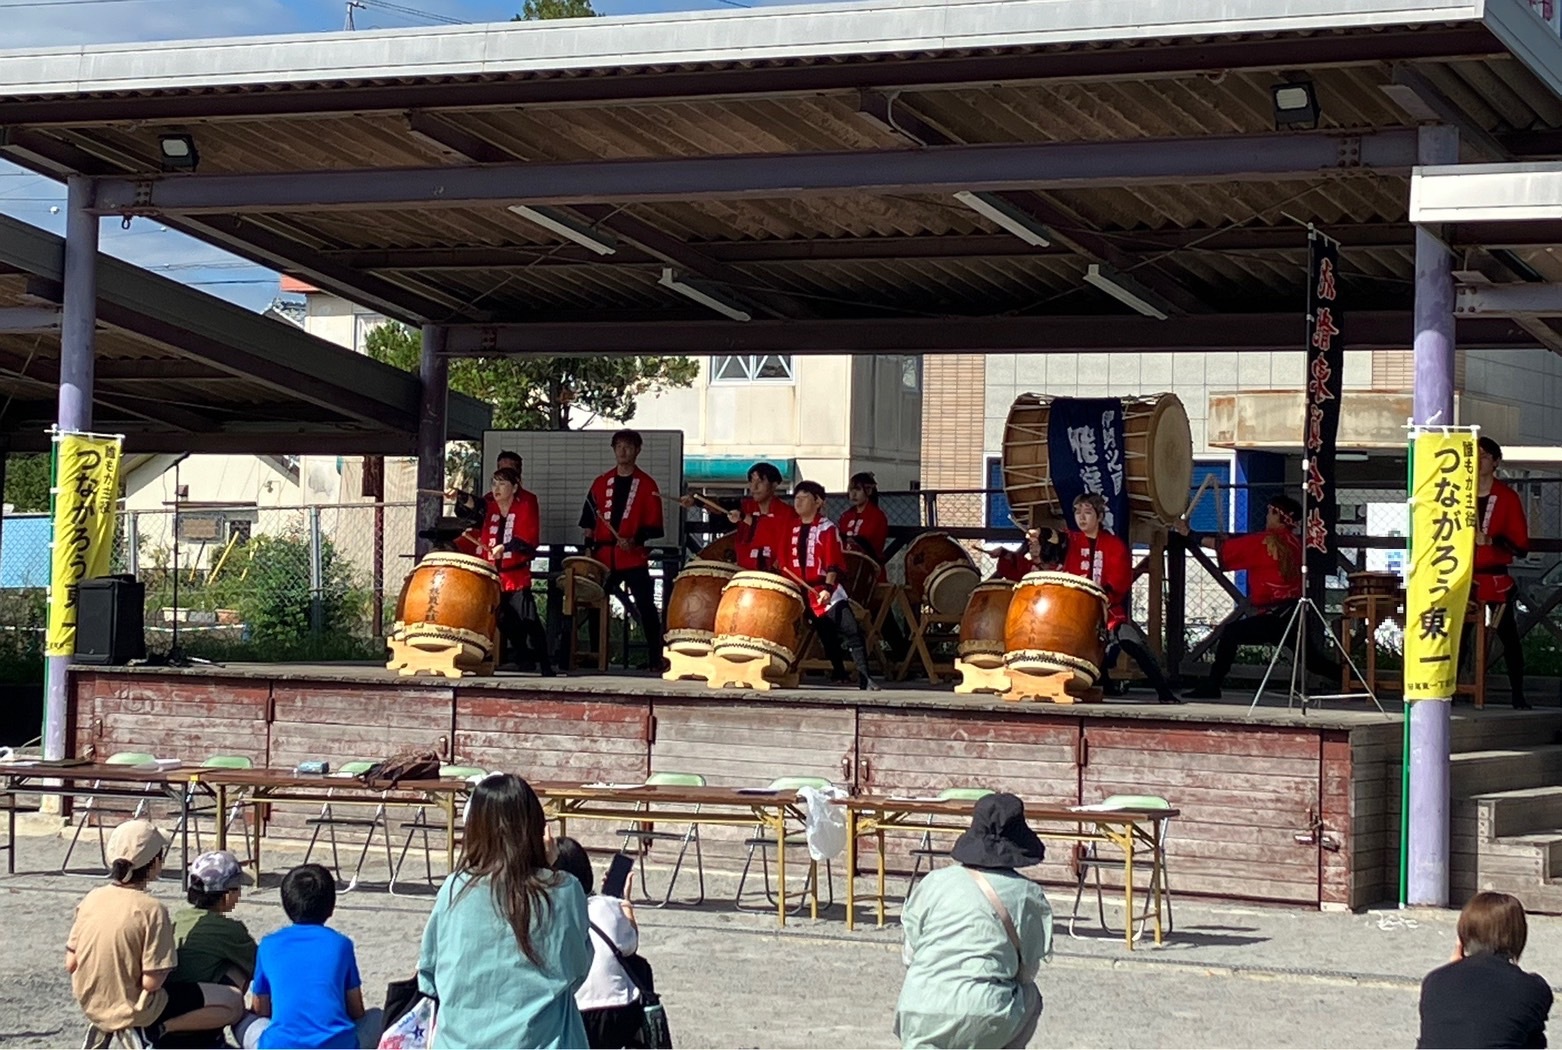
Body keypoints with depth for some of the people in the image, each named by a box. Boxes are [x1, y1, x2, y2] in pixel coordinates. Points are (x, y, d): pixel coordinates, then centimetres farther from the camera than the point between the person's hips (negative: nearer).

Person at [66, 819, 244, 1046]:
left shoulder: (90, 900, -5)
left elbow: (71, 964, 1)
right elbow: (152, 982, -22)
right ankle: (157, 1029, -10)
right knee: (234, 1003, -2)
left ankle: (103, 1031, 18)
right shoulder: (151, 910, -22)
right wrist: (166, 962, -2)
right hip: (133, 1010, -7)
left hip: (92, 1006, 7)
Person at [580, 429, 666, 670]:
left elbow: (654, 525, -1)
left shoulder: (647, 485, 1)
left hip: (634, 558, -4)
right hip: (603, 556, 4)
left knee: (645, 606, -7)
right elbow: (589, 519, 15)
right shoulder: (601, 483, 12)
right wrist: (589, 546, 5)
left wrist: (635, 539, -16)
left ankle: (655, 659, -4)